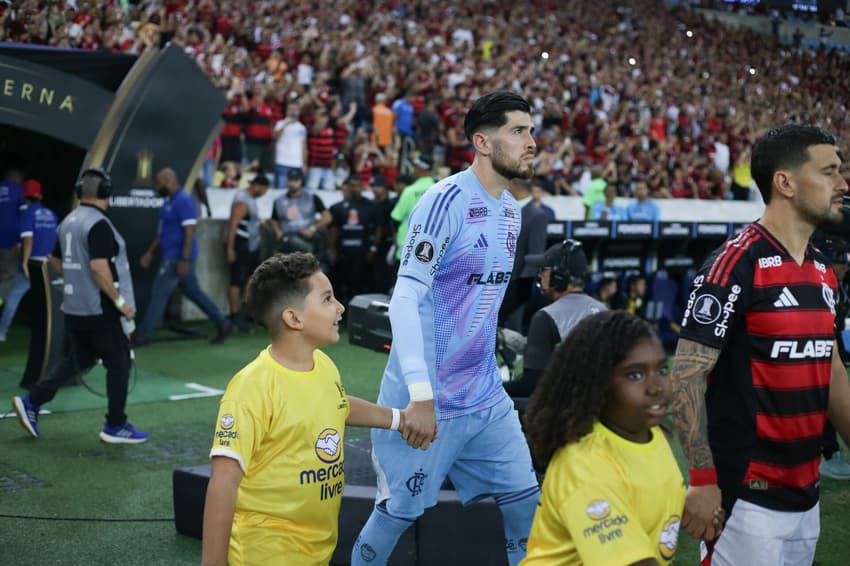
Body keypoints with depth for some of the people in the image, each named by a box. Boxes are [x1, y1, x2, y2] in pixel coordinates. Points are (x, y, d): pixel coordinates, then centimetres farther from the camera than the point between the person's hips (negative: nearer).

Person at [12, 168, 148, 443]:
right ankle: (115, 426, 10)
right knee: (119, 364, 3)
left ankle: (32, 401, 14)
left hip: (74, 306, 9)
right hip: (100, 309, -8)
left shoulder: (68, 222, 10)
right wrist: (119, 300, -19)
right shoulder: (99, 224, -17)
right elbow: (98, 266, -25)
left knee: (76, 361, 19)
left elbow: (55, 259, 20)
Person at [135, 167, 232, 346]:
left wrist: (184, 260, -25)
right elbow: (163, 232, 22)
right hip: (172, 256, 10)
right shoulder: (169, 201, 14)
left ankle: (143, 335, 3)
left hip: (177, 257, -10)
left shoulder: (184, 201, -15)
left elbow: (189, 233, -21)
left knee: (158, 293, -4)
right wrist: (150, 252, 19)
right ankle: (223, 325, 17)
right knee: (194, 292, 13)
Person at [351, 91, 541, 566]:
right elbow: (405, 300, -22)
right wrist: (421, 395, -27)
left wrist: (489, 374, 17)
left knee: (527, 502, 10)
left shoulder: (511, 209, 9)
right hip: (427, 397, -7)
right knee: (399, 512, 6)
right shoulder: (446, 200, -16)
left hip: (487, 399, 7)